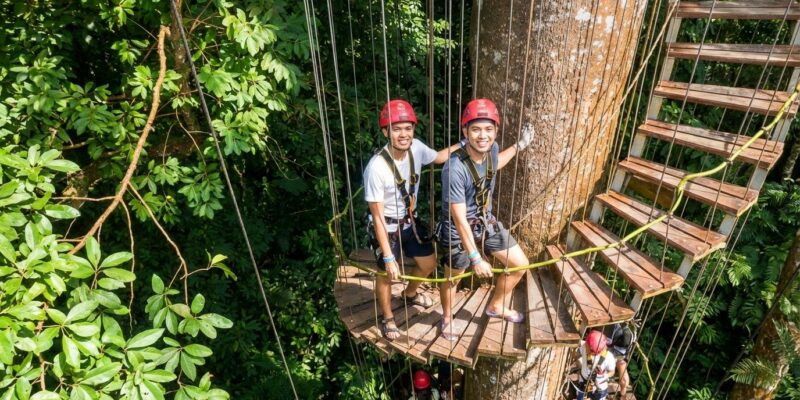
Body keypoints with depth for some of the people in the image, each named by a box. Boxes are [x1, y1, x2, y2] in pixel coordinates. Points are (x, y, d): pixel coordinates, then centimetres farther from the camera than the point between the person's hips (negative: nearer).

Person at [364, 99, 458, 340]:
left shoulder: (416, 148, -16)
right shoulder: (376, 168, -32)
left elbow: (439, 157, 10)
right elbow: (378, 217, -26)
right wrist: (388, 257, -23)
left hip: (410, 221, 6)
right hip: (387, 227, -6)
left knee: (429, 264, 18)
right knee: (387, 275, 10)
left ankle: (410, 294, 51)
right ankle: (387, 319, 39)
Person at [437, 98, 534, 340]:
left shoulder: (491, 149, -12)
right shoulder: (455, 169, -33)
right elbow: (460, 219, -28)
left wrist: (519, 146, 13)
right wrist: (476, 259, -23)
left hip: (487, 222, 7)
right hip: (458, 230, -6)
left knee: (520, 264, 13)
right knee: (453, 279, 14)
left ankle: (496, 306, 38)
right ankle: (447, 319, 45)